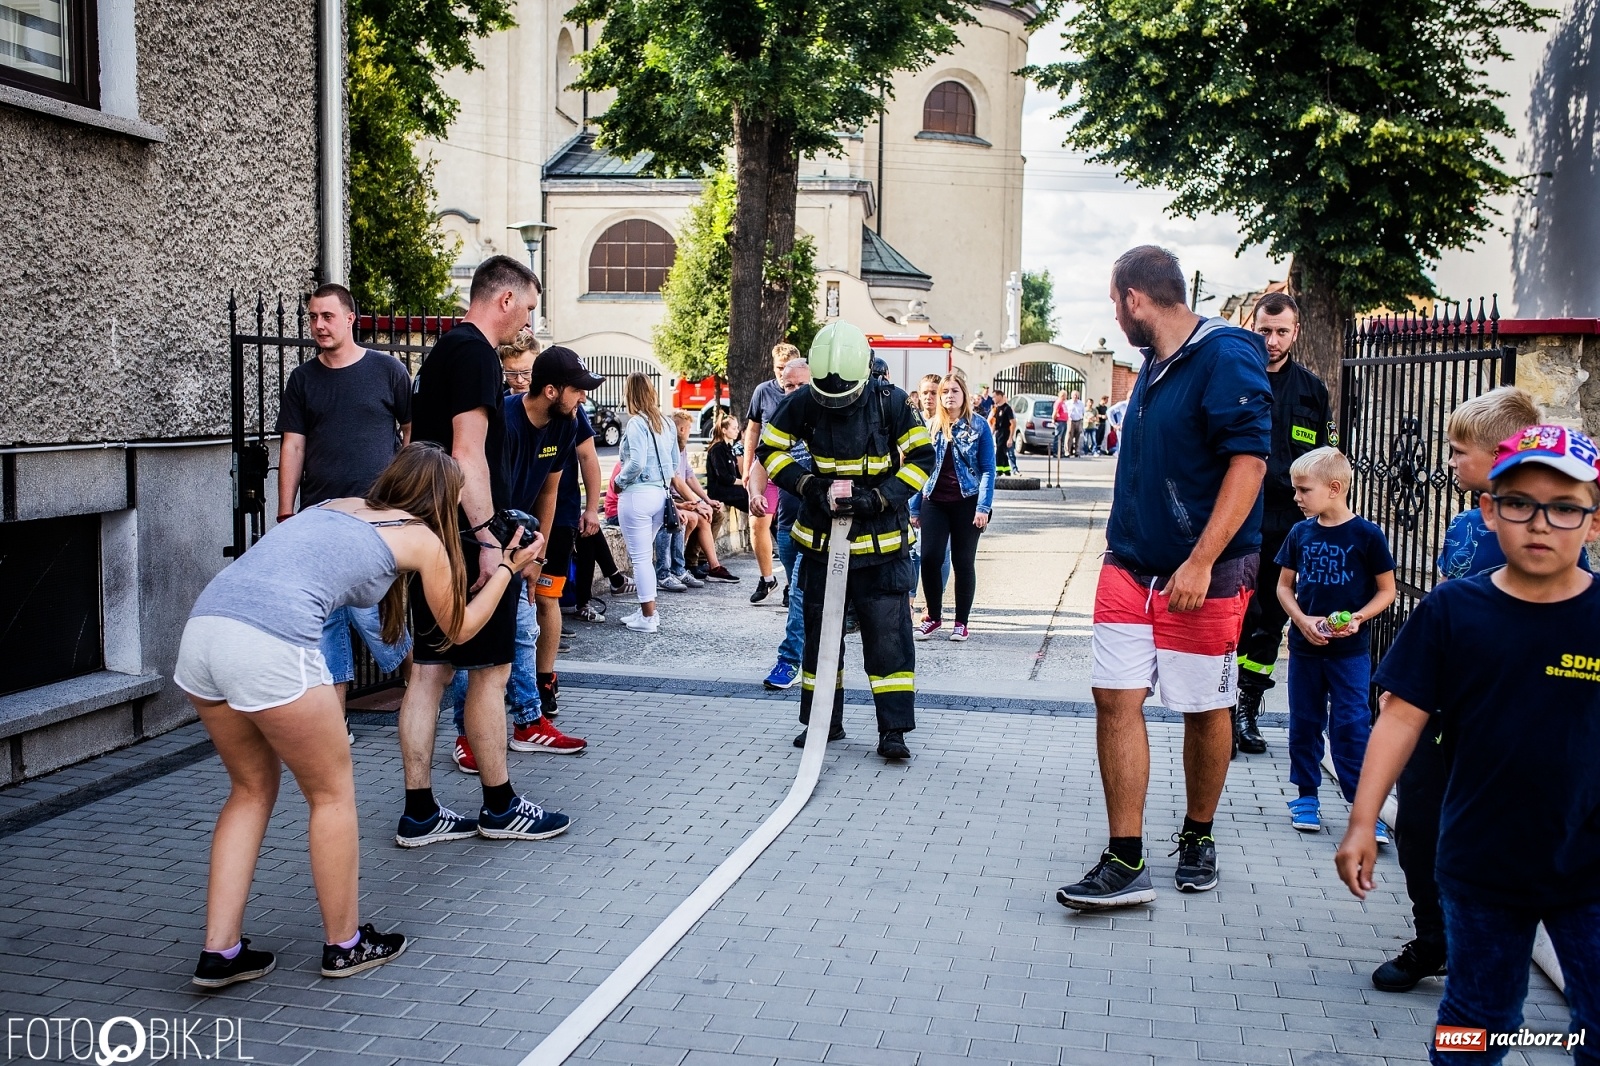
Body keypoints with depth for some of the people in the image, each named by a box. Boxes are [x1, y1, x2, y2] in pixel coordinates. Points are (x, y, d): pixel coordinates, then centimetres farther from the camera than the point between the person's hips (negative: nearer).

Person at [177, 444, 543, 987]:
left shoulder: (336, 506, 28)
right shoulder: (424, 539, 12)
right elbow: (458, 628, 27)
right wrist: (507, 569, 40)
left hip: (202, 625, 7)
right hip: (271, 643, -7)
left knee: (253, 788, 23)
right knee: (332, 790, 13)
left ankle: (220, 951, 23)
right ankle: (344, 944, 26)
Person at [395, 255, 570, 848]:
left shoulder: (441, 353, 19)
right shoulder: (475, 354, -12)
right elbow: (468, 455, -20)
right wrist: (489, 541, -21)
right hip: (469, 540, -10)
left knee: (430, 670, 9)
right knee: (490, 670, 1)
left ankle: (418, 814, 14)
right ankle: (500, 808, 12)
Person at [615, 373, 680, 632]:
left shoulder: (636, 423, -13)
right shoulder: (666, 424, 10)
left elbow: (636, 463, -20)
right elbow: (674, 464, 14)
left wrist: (619, 481, -4)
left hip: (637, 495, -8)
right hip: (660, 494, 8)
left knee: (640, 557, -2)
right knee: (646, 555, 18)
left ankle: (648, 618, 1)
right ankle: (647, 610, 23)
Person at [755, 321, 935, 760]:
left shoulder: (890, 402, -13)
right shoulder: (802, 404, -8)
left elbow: (921, 457, -6)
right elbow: (769, 449, 3)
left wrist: (880, 496, -18)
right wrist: (806, 483, -12)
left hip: (881, 540, -2)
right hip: (821, 538, 3)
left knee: (888, 633, -4)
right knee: (820, 631, 11)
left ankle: (893, 729, 4)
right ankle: (824, 721, 25)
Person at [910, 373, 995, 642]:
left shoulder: (978, 426, 0)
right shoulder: (931, 426, 8)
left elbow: (987, 469, -4)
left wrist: (983, 507, -13)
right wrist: (914, 507, 8)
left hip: (966, 503, -2)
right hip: (934, 502, 2)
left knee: (963, 562, 3)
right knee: (929, 558, -6)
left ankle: (961, 621, 14)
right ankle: (933, 616, 11)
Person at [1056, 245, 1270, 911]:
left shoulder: (1227, 357, -13)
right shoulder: (1153, 365, 13)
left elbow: (1249, 461, -20)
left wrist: (1201, 562, -25)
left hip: (1204, 576, -7)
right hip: (1131, 568, 7)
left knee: (1205, 710, 8)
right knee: (1116, 699, -2)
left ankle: (1197, 839, 29)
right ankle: (1126, 863, 2)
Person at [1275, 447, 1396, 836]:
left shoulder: (1366, 535, -7)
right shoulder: (1300, 534, 3)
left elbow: (1386, 590, 0)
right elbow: (1283, 586, 10)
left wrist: (1357, 618, -16)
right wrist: (1302, 620, -7)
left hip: (1349, 649, -4)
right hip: (1304, 645, 4)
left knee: (1351, 727, -5)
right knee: (1304, 723, 11)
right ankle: (1307, 796, 24)